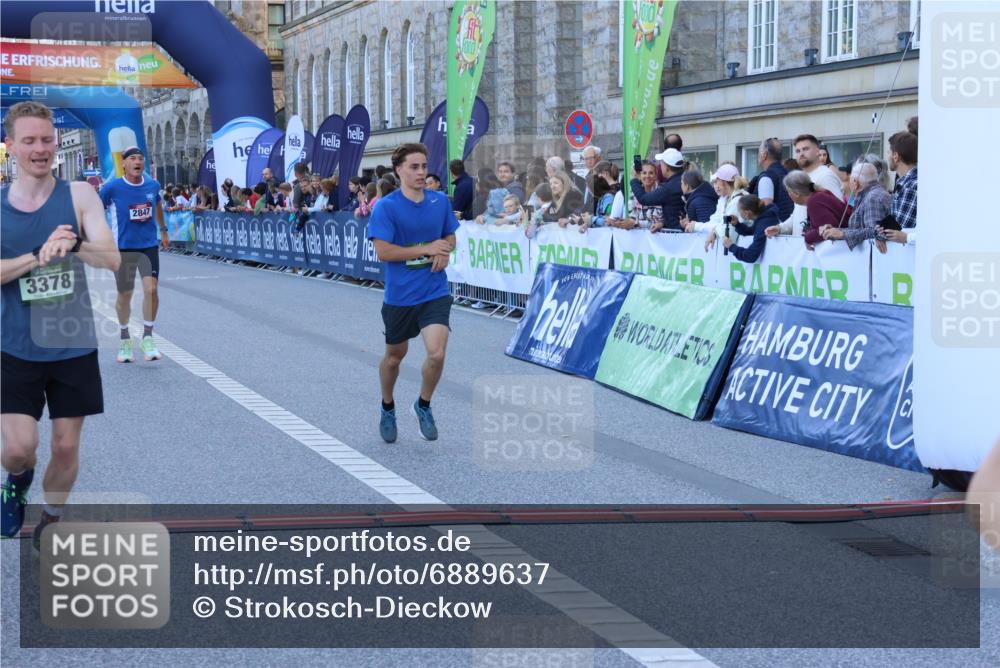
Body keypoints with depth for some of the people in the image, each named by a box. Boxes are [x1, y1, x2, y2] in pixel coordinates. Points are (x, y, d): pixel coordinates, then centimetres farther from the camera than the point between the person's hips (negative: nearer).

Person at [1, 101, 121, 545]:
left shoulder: (79, 195, -4)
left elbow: (112, 259, -13)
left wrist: (73, 245, -33)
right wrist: (39, 255, -26)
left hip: (74, 347, 1)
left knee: (66, 448, 8)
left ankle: (50, 521, 33)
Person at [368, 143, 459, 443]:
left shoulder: (440, 201, 1)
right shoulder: (386, 207, -12)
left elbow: (450, 237, 15)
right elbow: (383, 251, -17)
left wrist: (444, 252, -8)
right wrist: (426, 249, -18)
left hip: (435, 292, 2)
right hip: (399, 295, -2)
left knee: (437, 354, -15)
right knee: (394, 355, 15)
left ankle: (423, 405, 13)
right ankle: (387, 409, 42)